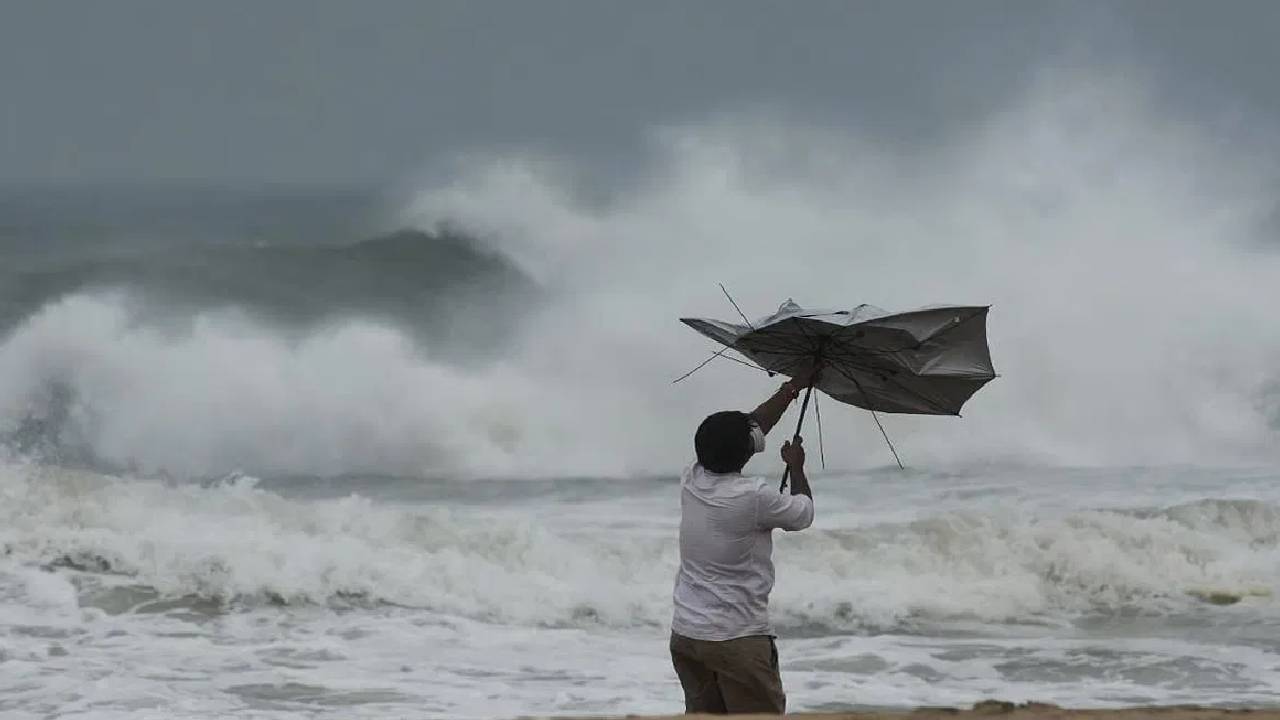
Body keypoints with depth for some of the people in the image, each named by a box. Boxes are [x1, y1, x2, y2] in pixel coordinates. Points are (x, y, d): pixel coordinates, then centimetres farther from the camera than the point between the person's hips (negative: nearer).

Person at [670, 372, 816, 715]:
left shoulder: (691, 481, 2)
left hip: (684, 635, 7)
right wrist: (796, 467, 20)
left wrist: (793, 388, 24)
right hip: (738, 639, -7)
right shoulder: (754, 497, -18)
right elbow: (803, 514, 2)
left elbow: (754, 425, 16)